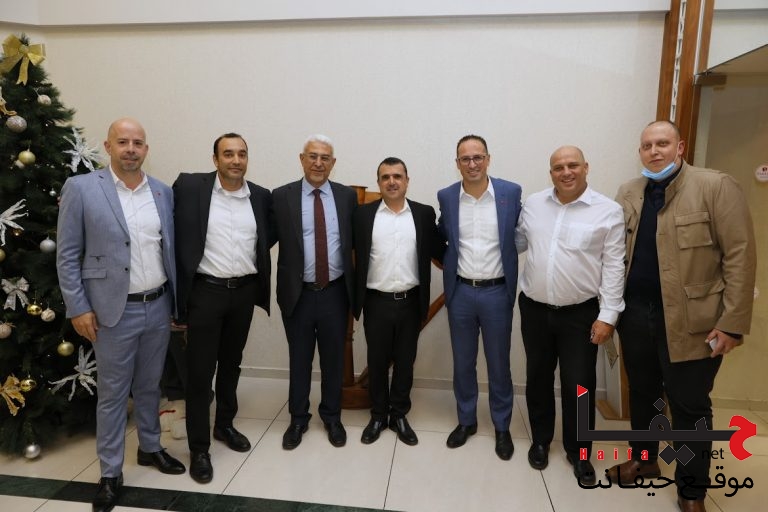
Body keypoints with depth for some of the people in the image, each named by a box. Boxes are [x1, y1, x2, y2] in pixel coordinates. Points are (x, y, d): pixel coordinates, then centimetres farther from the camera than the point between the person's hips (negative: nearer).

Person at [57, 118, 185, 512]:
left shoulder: (164, 194, 5)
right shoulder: (80, 188, -6)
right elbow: (67, 255, -5)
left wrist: (178, 301, 9)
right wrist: (78, 308, -8)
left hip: (159, 307, 4)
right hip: (114, 311, -3)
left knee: (149, 386, 18)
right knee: (113, 393, 9)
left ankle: (150, 448, 38)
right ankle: (110, 472, 25)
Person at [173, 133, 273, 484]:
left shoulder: (261, 196, 3)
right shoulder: (189, 186, -7)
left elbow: (269, 236, 18)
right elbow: (171, 229, -3)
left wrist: (252, 257, 4)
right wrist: (177, 289, -4)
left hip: (245, 291, 4)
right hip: (205, 291, -3)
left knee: (231, 364, 18)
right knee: (200, 370, 3)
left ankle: (225, 425, 37)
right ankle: (198, 447, 18)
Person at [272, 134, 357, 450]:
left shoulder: (347, 196, 2)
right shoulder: (282, 196, -3)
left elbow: (355, 241, 5)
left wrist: (353, 287, 1)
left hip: (335, 293, 1)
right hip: (298, 293, -1)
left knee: (334, 359, 15)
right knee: (299, 359, 14)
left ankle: (332, 416, 35)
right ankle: (298, 418, 34)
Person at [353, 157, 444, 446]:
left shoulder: (424, 214, 1)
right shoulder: (363, 214, -1)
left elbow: (437, 251, 4)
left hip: (410, 302, 1)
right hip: (376, 302, 0)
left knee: (405, 362, 13)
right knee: (377, 362, 12)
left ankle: (399, 415, 30)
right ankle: (378, 416, 30)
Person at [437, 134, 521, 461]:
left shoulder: (511, 192, -5)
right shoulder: (446, 197, 0)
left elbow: (521, 236, 3)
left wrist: (510, 273, -1)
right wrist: (449, 263, 6)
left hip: (497, 292, -1)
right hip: (460, 292, 2)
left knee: (499, 364, 11)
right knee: (463, 362, 14)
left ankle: (502, 427, 29)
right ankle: (466, 421, 32)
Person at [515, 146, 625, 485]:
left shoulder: (609, 211, -7)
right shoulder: (533, 204, 3)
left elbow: (613, 267, -7)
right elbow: (518, 242, 13)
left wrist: (607, 316, -10)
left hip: (580, 313, -3)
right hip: (534, 308, 3)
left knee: (578, 385, 6)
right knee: (538, 378, 15)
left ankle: (578, 452, 28)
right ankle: (540, 440, 36)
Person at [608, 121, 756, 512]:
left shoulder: (716, 186, -8)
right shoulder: (627, 194, 7)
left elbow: (739, 256, -11)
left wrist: (732, 323, -14)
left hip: (689, 321, -4)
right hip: (635, 314, 5)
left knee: (689, 407, 8)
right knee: (642, 393, 19)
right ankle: (643, 459, 41)